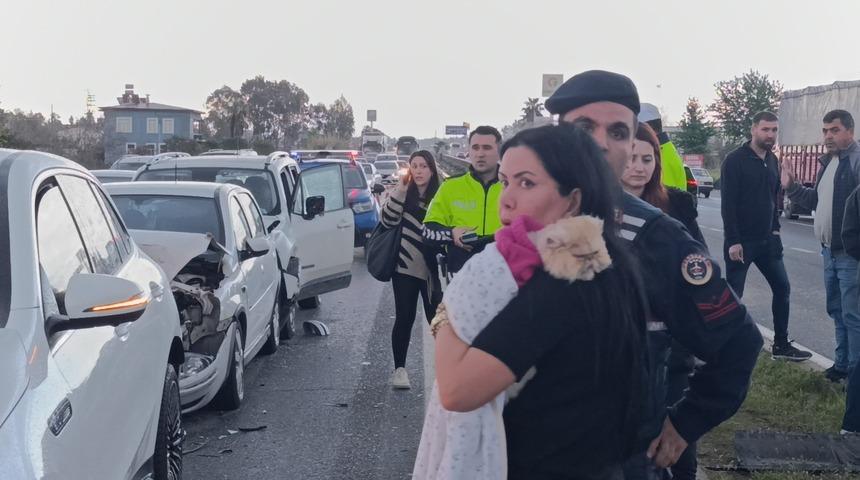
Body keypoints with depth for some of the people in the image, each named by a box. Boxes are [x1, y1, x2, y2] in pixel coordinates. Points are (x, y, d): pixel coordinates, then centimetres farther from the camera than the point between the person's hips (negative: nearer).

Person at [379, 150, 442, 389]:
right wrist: (400, 190, -16)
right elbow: (388, 220, -9)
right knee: (404, 318, 1)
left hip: (431, 269, 2)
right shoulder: (403, 193, 3)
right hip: (405, 267, -1)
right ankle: (399, 369, 10)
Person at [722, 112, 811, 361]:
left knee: (782, 287, 9)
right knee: (733, 294, 2)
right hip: (741, 241, -7)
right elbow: (728, 204, -16)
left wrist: (775, 228, 10)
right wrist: (733, 241, -19)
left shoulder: (772, 160, 9)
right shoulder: (735, 160, -13)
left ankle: (781, 345, 20)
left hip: (767, 240, 7)